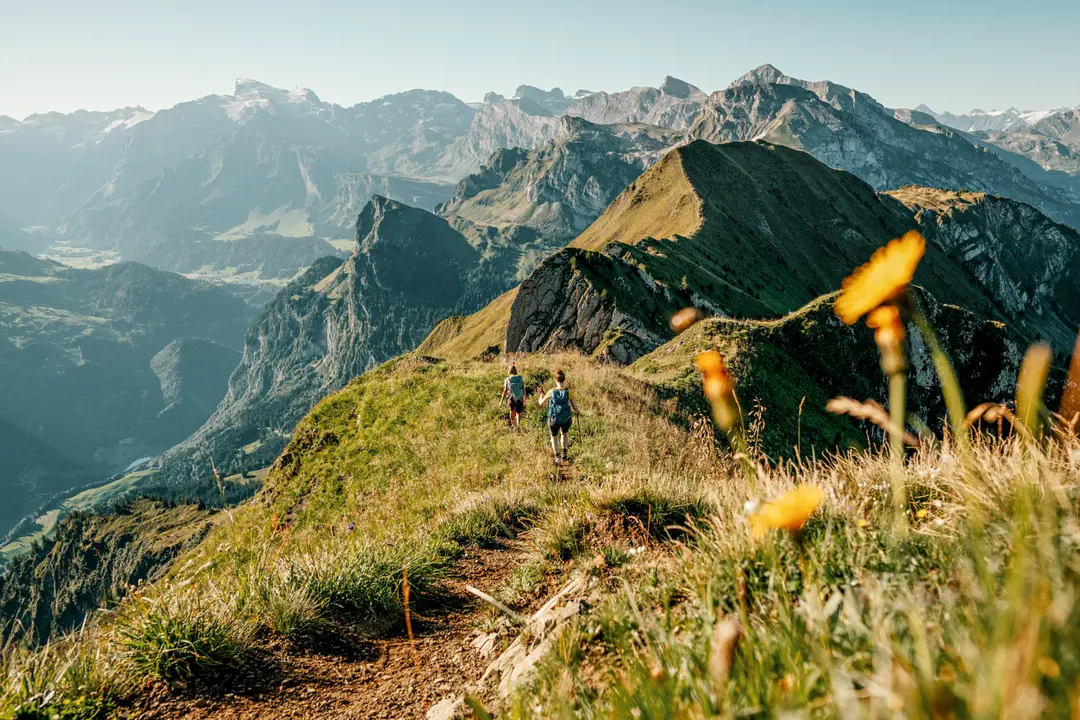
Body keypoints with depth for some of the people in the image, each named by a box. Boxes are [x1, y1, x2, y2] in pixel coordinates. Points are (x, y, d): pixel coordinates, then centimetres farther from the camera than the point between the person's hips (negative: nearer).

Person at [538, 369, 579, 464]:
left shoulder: (551, 392, -9)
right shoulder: (568, 391, -12)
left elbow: (541, 404, 3)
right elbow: (575, 407, -7)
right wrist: (577, 411, 17)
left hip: (554, 420, 0)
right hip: (566, 419, 0)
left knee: (554, 437, 27)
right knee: (564, 433, 34)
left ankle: (557, 458, 19)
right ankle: (564, 453, 21)